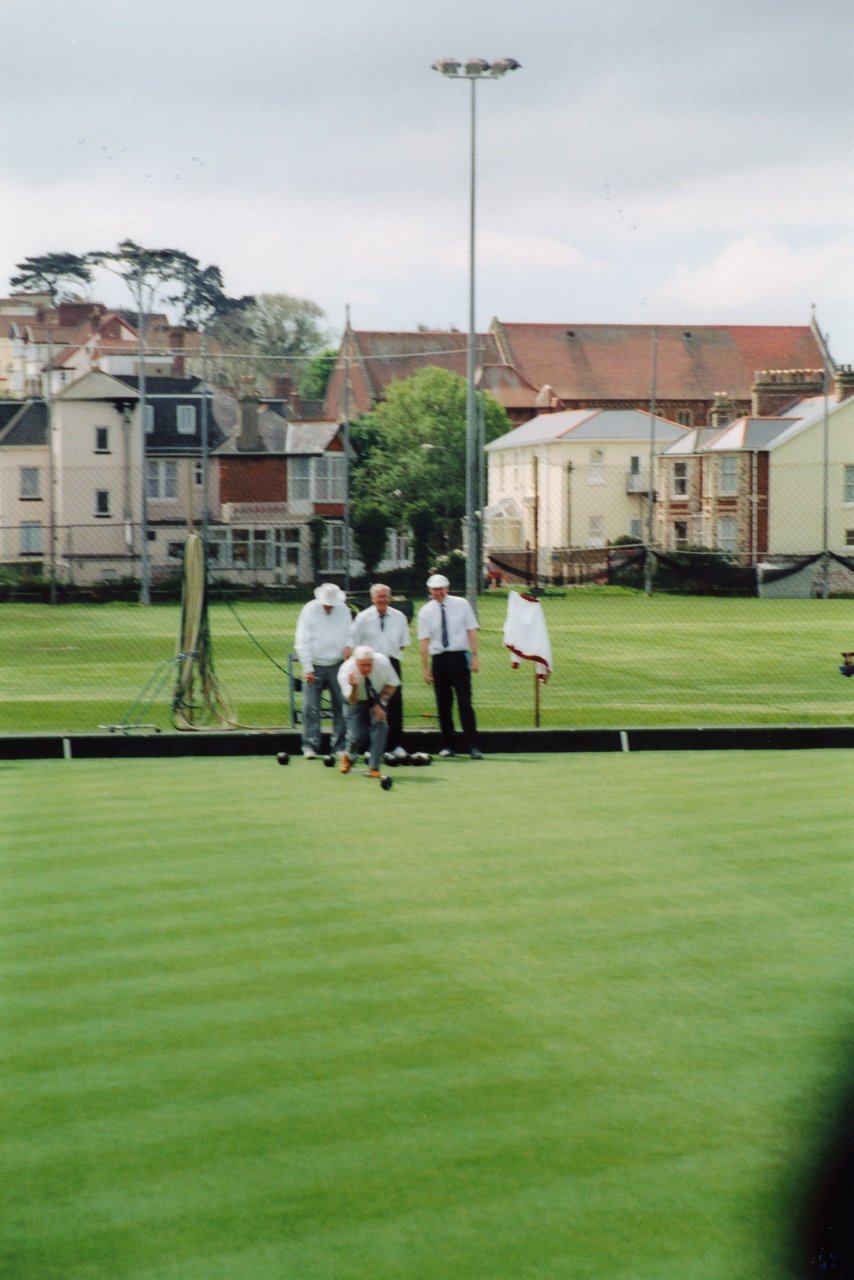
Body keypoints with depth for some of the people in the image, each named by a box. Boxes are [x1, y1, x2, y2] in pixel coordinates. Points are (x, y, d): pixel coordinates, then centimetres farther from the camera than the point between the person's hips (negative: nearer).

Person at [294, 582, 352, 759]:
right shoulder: (309, 610, -7)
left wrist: (348, 646, -10)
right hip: (315, 665, -3)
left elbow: (349, 632, 13)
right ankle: (310, 746, 0)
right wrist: (307, 668, -11)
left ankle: (340, 746, 8)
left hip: (337, 665, 3)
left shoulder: (343, 610, 3)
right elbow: (302, 641, -7)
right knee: (311, 708, -6)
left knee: (341, 706, 1)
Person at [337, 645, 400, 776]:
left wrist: (380, 703, -20)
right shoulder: (346, 671, -35)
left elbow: (393, 684, -11)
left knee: (379, 724, -20)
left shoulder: (383, 662, -30)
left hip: (378, 697, 2)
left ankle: (374, 767, -8)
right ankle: (348, 756, 23)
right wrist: (354, 687, -58)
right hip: (356, 700, -1)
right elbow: (352, 701, -36)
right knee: (357, 734, -12)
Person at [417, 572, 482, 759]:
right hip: (438, 659, 2)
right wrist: (426, 668, -3)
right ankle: (447, 746, 14)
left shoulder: (461, 604, 3)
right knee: (443, 704, 6)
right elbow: (424, 641, 1)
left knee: (465, 702, -6)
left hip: (459, 657, -2)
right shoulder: (426, 611, 4)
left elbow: (471, 630, 3)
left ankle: (473, 746, -7)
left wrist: (474, 656, -6)